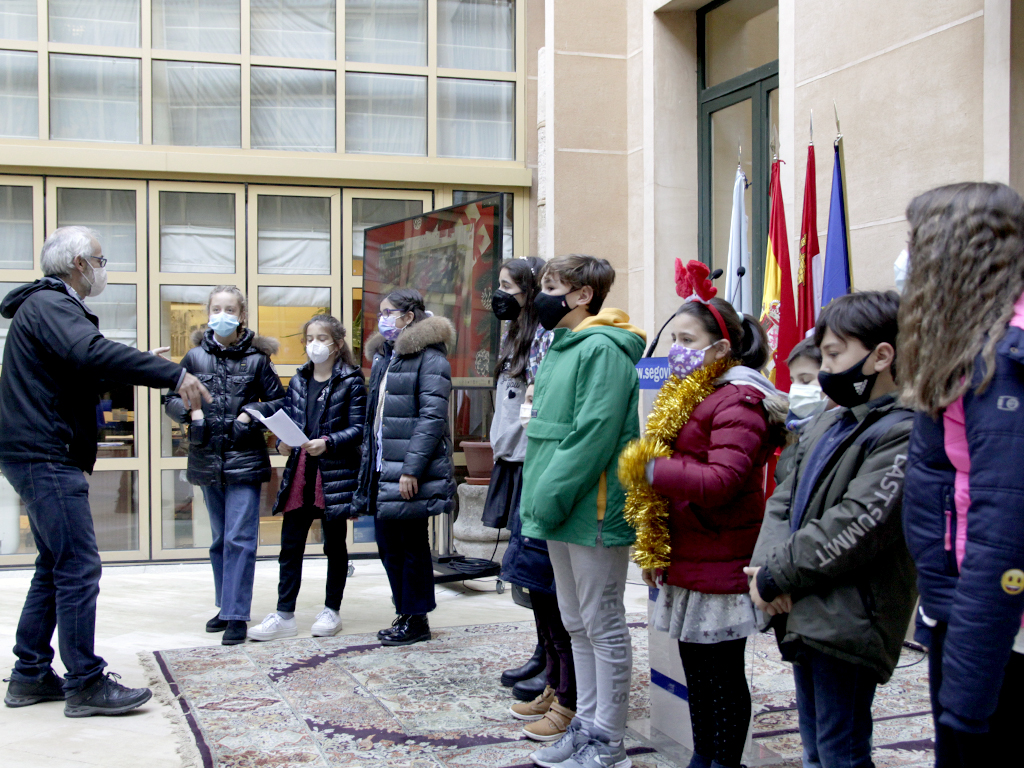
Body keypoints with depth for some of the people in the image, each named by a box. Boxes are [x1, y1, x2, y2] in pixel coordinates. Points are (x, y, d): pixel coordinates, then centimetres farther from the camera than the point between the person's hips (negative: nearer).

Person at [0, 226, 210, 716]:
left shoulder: (49, 305, 20)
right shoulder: (50, 305, -14)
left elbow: (82, 371, 26)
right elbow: (92, 353, -33)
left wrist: (146, 369, 15)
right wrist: (174, 375, -36)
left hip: (41, 458, 11)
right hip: (47, 456, -11)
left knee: (55, 566, 16)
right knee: (79, 569, -9)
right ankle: (85, 684, -5)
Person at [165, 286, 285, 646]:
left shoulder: (256, 358, -2)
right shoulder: (195, 357, 4)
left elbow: (278, 402, 4)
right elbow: (171, 400, 10)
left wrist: (253, 413, -12)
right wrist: (189, 410, -10)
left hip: (245, 460, -3)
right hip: (207, 460, 3)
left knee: (240, 538, -7)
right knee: (220, 539, 14)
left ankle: (237, 616, -2)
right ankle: (226, 606, 26)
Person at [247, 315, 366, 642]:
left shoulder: (351, 382, -4)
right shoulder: (299, 381, 11)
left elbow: (358, 428, -9)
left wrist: (328, 443, -22)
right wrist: (283, 443, -5)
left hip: (335, 473, -4)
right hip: (299, 472, 5)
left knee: (334, 544, 8)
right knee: (290, 544, 4)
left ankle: (332, 611, 20)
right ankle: (284, 615, 11)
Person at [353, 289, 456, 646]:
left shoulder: (429, 357, -10)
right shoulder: (383, 356, 17)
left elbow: (432, 416, -17)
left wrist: (411, 469, -21)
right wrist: (368, 465, 16)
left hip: (409, 473, -8)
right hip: (382, 469, 9)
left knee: (411, 544, 0)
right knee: (388, 543, 12)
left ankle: (417, 620, 12)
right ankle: (404, 613, 24)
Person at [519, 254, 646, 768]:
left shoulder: (603, 349, -15)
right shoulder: (560, 349, 15)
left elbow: (593, 435, -23)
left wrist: (549, 499, -20)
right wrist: (538, 502, 11)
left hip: (592, 513, -10)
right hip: (560, 514, 10)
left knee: (603, 628, 1)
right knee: (577, 625, 17)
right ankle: (587, 724, 29)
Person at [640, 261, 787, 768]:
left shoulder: (738, 402, -15)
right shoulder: (685, 396, 15)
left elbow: (720, 480, -26)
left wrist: (654, 471, -18)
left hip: (720, 566, -9)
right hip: (686, 561, 9)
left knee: (722, 673, 2)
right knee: (696, 668, 18)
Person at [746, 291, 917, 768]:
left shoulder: (902, 435, -15)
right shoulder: (825, 426, 14)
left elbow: (854, 528, -23)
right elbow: (784, 501, 13)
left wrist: (775, 575, -15)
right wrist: (765, 565, -6)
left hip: (846, 625, -9)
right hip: (802, 618, 9)